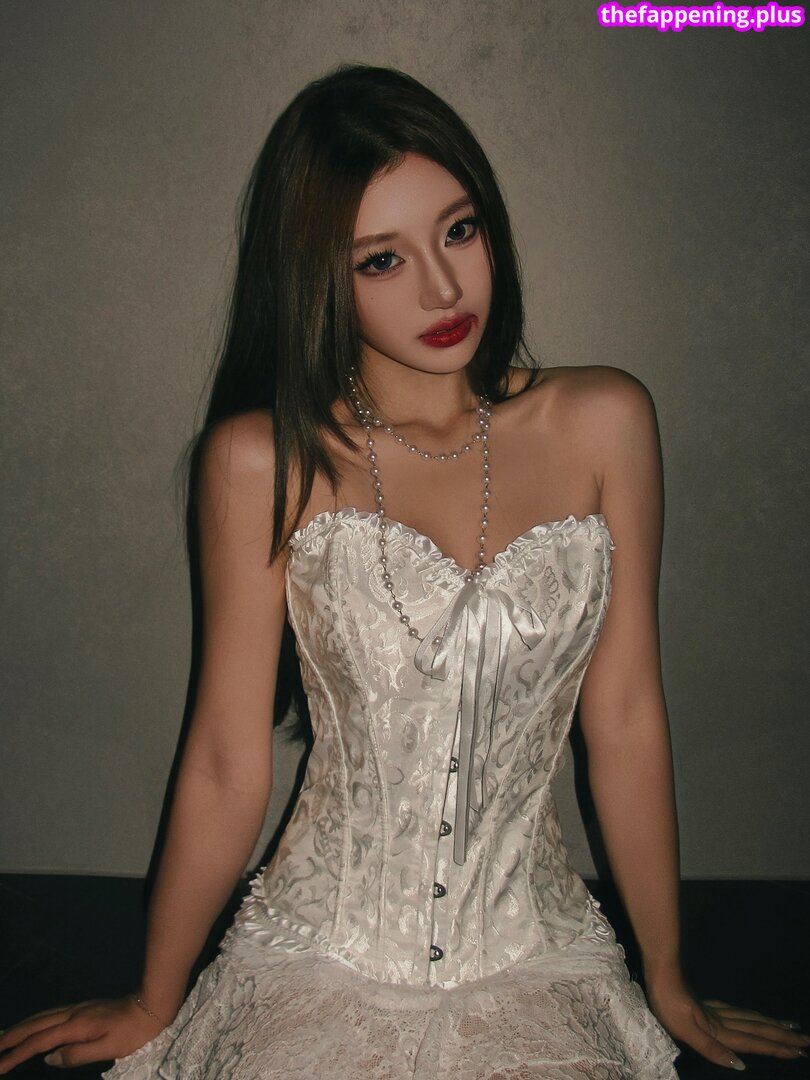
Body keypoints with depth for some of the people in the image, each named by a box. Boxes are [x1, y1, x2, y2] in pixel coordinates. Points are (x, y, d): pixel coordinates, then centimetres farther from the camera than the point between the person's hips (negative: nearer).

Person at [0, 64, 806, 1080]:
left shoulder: (602, 423, -3)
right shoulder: (264, 461, -7)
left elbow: (627, 721, 2)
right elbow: (226, 769, -1)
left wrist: (670, 987, 11)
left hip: (535, 960, 2)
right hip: (321, 956, -1)